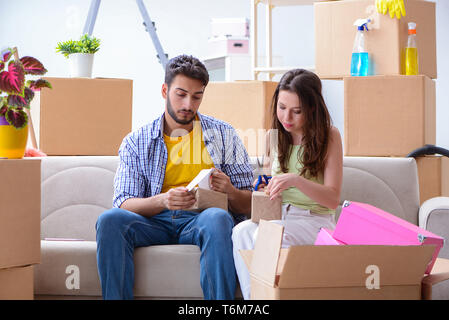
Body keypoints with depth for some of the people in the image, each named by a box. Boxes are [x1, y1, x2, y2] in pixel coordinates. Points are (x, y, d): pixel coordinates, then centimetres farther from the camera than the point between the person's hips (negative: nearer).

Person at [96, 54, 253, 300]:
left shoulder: (224, 135, 13)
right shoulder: (135, 143, 12)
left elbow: (248, 205, 11)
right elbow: (123, 204, 1)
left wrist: (229, 191, -14)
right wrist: (162, 200, -20)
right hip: (154, 222, 1)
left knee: (217, 218, -36)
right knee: (109, 220, -29)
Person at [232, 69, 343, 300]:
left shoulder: (329, 136, -2)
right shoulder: (275, 135, 13)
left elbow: (333, 199, -6)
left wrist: (297, 180, -21)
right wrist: (266, 188, 2)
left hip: (315, 220, -5)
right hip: (277, 217, 5)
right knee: (242, 231, -30)